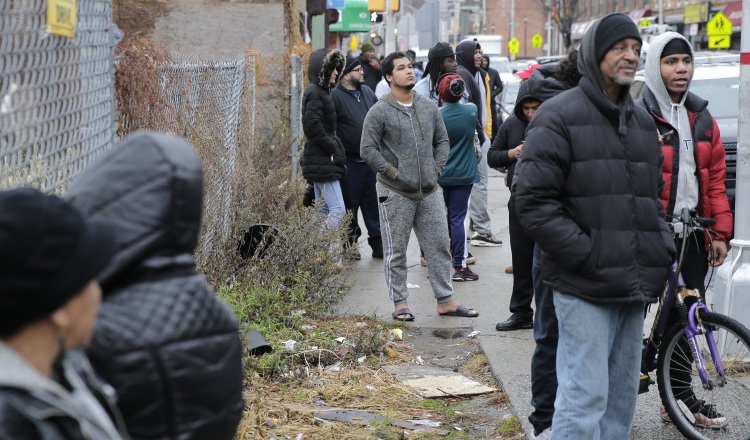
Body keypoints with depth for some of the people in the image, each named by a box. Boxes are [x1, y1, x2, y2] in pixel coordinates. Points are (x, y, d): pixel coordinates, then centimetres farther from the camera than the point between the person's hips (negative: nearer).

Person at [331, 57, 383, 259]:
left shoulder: (367, 92, 13)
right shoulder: (336, 96, -10)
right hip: (350, 161, -6)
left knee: (374, 204, 9)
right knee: (350, 205, 4)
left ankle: (378, 243, 15)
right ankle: (350, 244, 16)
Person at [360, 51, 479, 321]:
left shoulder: (429, 107, 9)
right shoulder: (380, 112, -8)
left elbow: (442, 141, 19)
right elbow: (367, 150, -10)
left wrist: (438, 168, 6)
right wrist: (392, 172, -13)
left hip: (429, 191, 5)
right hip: (395, 193, -5)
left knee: (439, 246, 7)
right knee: (396, 251, 3)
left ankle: (445, 301, 16)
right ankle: (400, 304, 14)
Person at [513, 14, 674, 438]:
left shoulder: (642, 122, 18)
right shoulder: (560, 116, -6)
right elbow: (534, 200, -12)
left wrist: (663, 251, 10)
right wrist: (587, 256, -16)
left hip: (633, 289, 7)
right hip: (584, 289, -7)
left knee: (622, 395, 13)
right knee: (586, 398, -9)